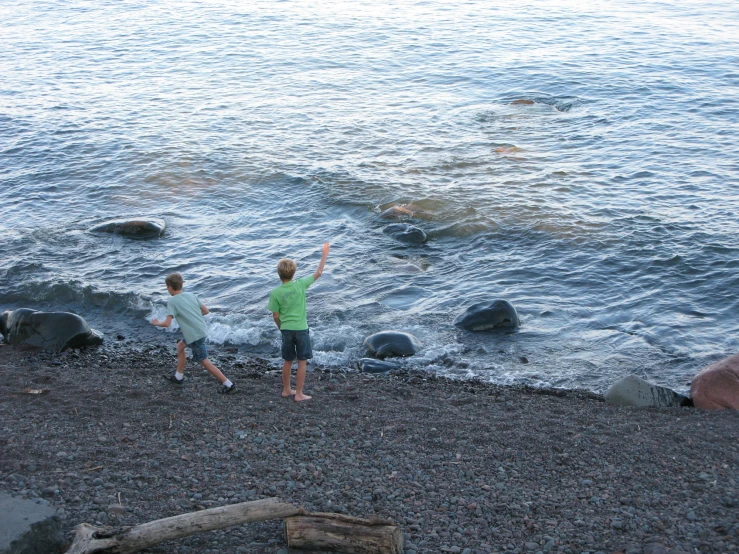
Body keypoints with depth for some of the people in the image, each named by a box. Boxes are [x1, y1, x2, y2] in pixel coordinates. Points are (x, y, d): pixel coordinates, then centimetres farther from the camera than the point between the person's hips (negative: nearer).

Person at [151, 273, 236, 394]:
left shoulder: (172, 301, -10)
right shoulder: (191, 295, 10)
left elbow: (167, 323, -16)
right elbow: (206, 311, 11)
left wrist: (157, 323, 5)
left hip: (195, 335, -8)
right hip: (202, 329, 8)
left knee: (204, 361, 1)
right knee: (180, 346, 26)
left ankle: (229, 385, 1)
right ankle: (178, 376, 36)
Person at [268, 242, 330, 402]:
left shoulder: (275, 293, -8)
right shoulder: (300, 285, -12)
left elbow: (276, 316, -2)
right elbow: (318, 273, -2)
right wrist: (325, 254, 6)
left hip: (286, 329, 2)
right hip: (301, 329, -2)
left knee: (288, 361, 17)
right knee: (302, 362, 6)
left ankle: (286, 390, 28)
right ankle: (299, 394, 7)